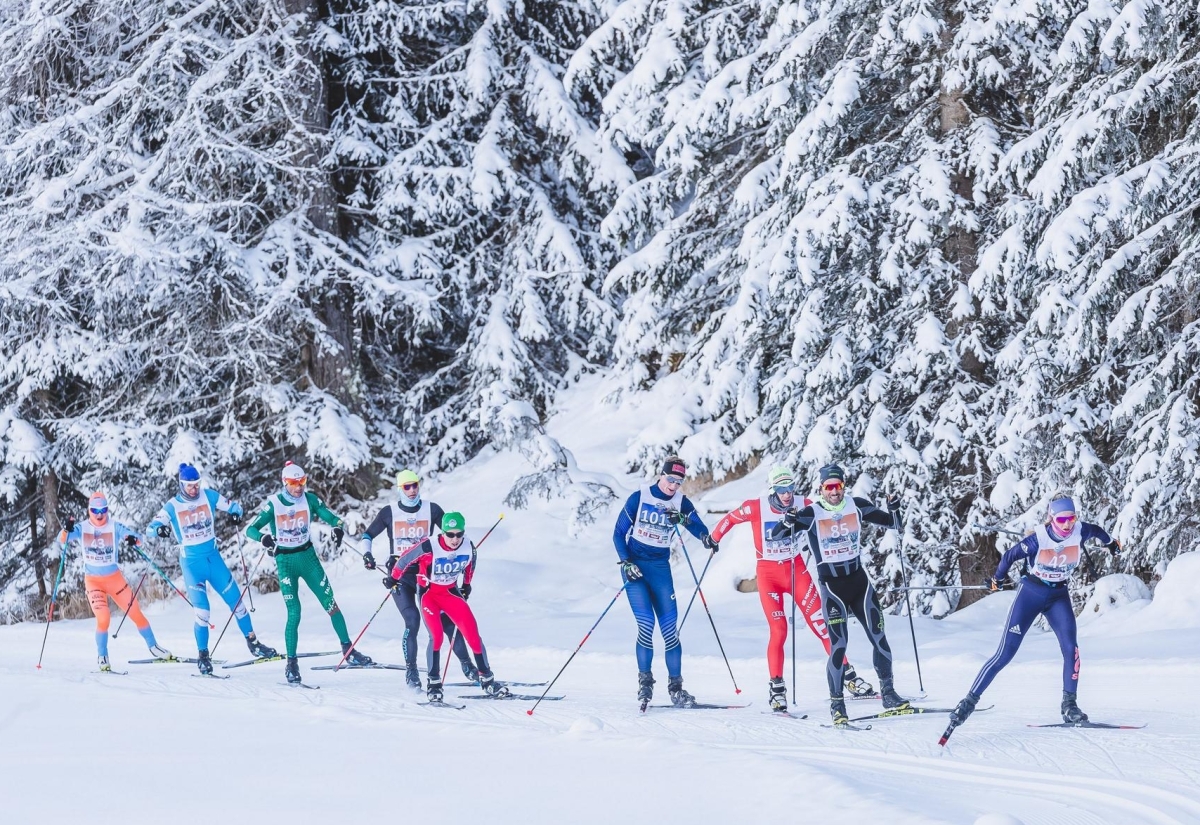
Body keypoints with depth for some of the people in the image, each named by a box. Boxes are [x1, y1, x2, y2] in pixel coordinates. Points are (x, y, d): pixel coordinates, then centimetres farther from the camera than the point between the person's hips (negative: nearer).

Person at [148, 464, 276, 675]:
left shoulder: (209, 496, -1)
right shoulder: (173, 506, -6)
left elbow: (233, 506, 5)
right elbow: (152, 526, -7)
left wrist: (235, 512, -19)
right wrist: (159, 529, -31)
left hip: (213, 556, 3)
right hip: (191, 561, -3)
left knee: (236, 600, 4)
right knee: (201, 610, -12)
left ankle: (252, 643, 20)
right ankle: (202, 655, 3)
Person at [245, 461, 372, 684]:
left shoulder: (310, 499, -3)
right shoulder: (273, 504, -10)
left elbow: (333, 518, -3)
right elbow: (251, 529, -10)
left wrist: (339, 528, -27)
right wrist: (263, 538, -33)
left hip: (308, 556, 3)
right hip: (285, 560, -3)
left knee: (330, 603, 0)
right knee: (294, 613, -9)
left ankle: (348, 651, 11)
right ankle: (291, 664, 2)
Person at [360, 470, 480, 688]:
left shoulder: (431, 509, 2)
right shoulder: (389, 512, 1)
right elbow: (368, 535, 11)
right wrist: (367, 554, -6)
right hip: (399, 574, -1)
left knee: (446, 619, -4)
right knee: (412, 619, -18)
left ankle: (466, 664, 10)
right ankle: (410, 668, -3)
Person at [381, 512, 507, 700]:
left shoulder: (468, 549, -13)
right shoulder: (428, 547, -27)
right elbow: (405, 559, -10)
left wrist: (467, 585, 25)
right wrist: (393, 578, 5)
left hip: (451, 593, 4)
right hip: (429, 594, -4)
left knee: (472, 633, -5)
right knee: (436, 635, -20)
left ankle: (487, 679, 8)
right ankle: (434, 683, -6)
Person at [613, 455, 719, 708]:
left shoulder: (681, 503, 1)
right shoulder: (638, 498, -5)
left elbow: (699, 527, -11)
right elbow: (619, 533, -2)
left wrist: (699, 531, -34)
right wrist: (626, 563, -13)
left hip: (660, 566, 3)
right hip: (634, 565, -3)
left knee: (669, 627, -3)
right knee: (646, 623, -15)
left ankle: (676, 686, 4)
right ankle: (644, 680, 0)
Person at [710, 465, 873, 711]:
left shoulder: (802, 506, -7)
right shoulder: (756, 508, -11)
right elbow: (730, 518, 4)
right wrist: (713, 539, 5)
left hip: (796, 570, 2)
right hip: (768, 574, -2)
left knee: (821, 623, -2)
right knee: (779, 631, -9)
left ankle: (848, 675, 6)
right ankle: (776, 688, 3)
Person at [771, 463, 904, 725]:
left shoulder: (857, 506, -1)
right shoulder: (811, 514, -11)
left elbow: (892, 524, 8)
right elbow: (776, 535, -16)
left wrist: (894, 510, -14)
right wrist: (788, 523, -37)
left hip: (858, 579, 4)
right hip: (831, 584, -4)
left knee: (879, 637, 4)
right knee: (838, 645, -11)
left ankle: (888, 694, 19)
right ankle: (836, 704, 0)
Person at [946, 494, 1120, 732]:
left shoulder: (1079, 531, -15)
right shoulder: (1038, 538, -25)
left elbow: (1096, 531, 9)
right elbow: (1010, 556, -10)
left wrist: (1110, 542, 31)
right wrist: (998, 580, 7)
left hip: (1059, 595, 3)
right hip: (1031, 593, -3)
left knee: (1070, 648, -16)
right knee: (1005, 653, -8)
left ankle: (1069, 705, -2)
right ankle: (970, 701, -3)